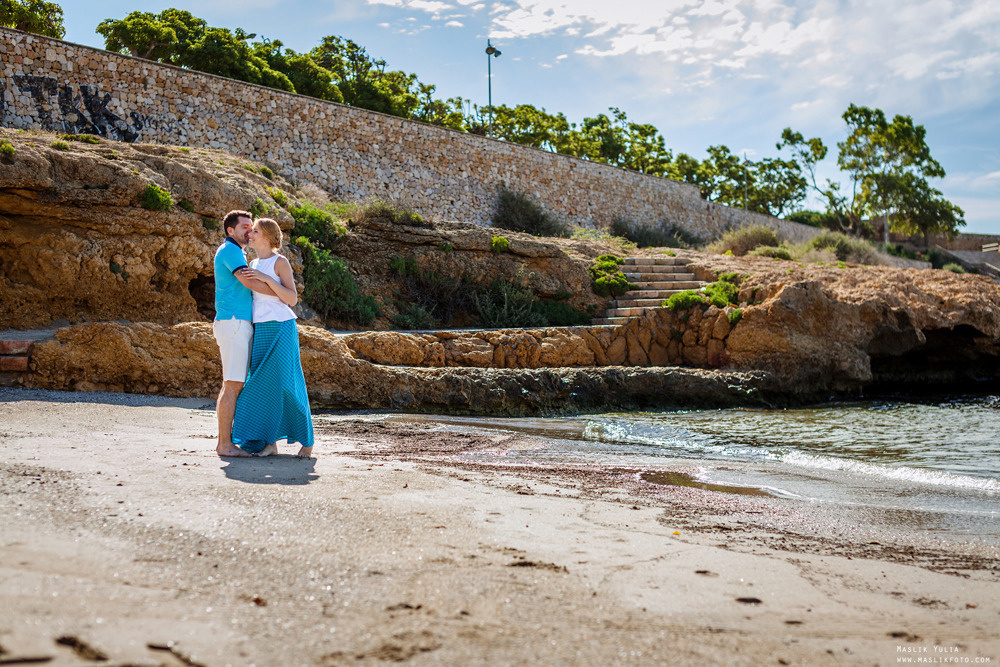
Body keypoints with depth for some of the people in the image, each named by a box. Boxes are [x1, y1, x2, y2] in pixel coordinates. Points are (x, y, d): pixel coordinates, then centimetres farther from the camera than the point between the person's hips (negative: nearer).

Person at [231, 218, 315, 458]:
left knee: (288, 384, -6)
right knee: (263, 385, 1)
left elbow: (292, 299, -14)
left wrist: (265, 278, -20)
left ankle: (307, 441, 7)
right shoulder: (255, 264, 15)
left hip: (281, 328, -7)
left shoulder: (280, 262, -6)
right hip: (260, 330, 7)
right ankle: (270, 442, 5)